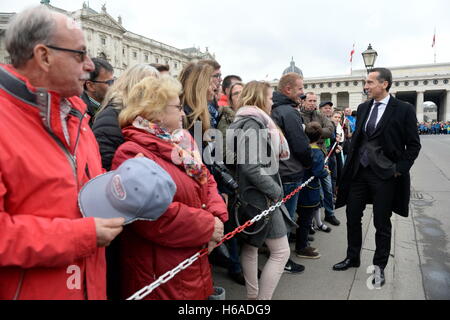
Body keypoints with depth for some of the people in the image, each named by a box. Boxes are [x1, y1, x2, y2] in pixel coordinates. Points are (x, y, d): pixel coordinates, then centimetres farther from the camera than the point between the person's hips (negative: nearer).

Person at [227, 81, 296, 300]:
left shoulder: (254, 122, 15)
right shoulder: (251, 124, -16)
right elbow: (250, 167, -25)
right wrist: (275, 191, -16)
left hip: (253, 195, 10)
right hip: (261, 196, -10)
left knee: (251, 246, 17)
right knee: (281, 252, -2)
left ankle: (252, 296, 30)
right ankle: (262, 298, 6)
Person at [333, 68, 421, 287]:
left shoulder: (404, 110, -7)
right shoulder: (363, 108, 8)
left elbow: (413, 145, -3)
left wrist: (400, 169, -9)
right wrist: (350, 165, 9)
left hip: (384, 175, -5)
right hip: (359, 171, 5)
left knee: (381, 223, 7)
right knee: (352, 216, 11)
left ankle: (379, 266, 25)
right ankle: (352, 258, 30)